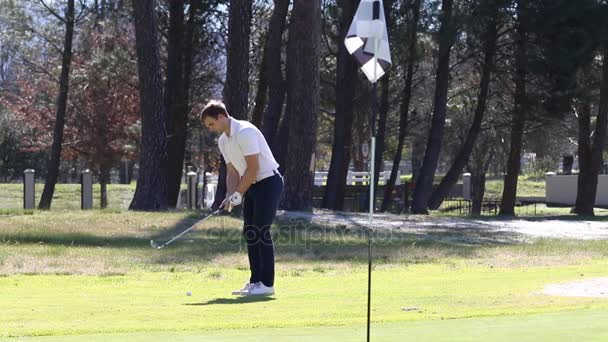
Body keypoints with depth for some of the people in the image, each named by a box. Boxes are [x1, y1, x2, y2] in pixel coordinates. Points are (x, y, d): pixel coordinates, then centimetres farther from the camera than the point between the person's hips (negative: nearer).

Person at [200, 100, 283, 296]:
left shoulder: (245, 132, -20)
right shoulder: (222, 141, 9)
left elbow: (253, 167, -23)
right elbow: (233, 172, 12)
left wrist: (238, 194, -18)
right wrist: (229, 197, -2)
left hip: (269, 182, -9)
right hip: (252, 185, 9)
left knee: (262, 231, -12)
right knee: (250, 232, 6)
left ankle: (267, 283, -10)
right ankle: (255, 281, 10)